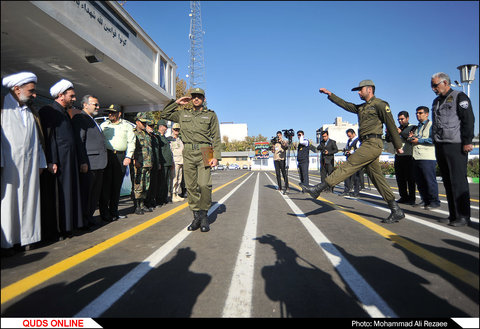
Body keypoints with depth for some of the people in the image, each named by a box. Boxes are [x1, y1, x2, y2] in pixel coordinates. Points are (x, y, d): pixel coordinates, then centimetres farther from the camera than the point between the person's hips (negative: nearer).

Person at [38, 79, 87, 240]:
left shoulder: (66, 113, 19)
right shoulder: (47, 111, -6)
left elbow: (75, 139, 20)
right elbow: (47, 137, -14)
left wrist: (82, 160, 17)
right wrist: (51, 161, -21)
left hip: (70, 162, 8)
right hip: (56, 162, -8)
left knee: (69, 194, 10)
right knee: (56, 195, -3)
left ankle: (66, 227, 18)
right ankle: (53, 231, 6)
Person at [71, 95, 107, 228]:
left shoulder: (92, 120, 23)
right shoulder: (79, 118, -7)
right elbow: (78, 141, -14)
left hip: (98, 163, 9)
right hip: (89, 163, -9)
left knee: (95, 192, 14)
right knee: (86, 191, -1)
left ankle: (89, 217, 25)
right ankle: (83, 220, 8)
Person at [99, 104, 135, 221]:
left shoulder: (127, 126, 12)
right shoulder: (103, 125, 15)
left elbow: (131, 142, 8)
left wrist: (128, 157, -3)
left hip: (121, 157, 0)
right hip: (106, 155, 0)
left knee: (117, 185, 4)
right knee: (106, 184, -6)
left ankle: (114, 211, 12)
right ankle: (104, 213, 0)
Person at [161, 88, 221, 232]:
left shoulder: (211, 115, 9)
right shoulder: (183, 114, 17)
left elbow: (216, 138, 5)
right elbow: (165, 115, 21)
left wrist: (216, 156, -6)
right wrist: (177, 102, 13)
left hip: (204, 153, -3)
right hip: (188, 153, 3)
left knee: (204, 185, -15)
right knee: (191, 186, 2)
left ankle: (204, 216, 1)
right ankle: (196, 216, 12)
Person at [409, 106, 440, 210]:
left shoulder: (431, 125, -1)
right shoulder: (417, 127, 24)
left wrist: (419, 140, -12)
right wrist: (412, 138, 12)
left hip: (427, 158, -8)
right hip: (416, 157, 8)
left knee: (430, 180, -5)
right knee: (419, 181, 9)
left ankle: (434, 202, 3)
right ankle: (425, 200, 19)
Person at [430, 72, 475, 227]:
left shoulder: (459, 97, 1)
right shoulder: (436, 101, 22)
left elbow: (468, 119, -8)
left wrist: (467, 141, -15)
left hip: (455, 146, -7)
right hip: (440, 146, 7)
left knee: (458, 181, -7)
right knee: (448, 181, 8)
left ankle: (463, 216, -1)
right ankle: (454, 214, 14)